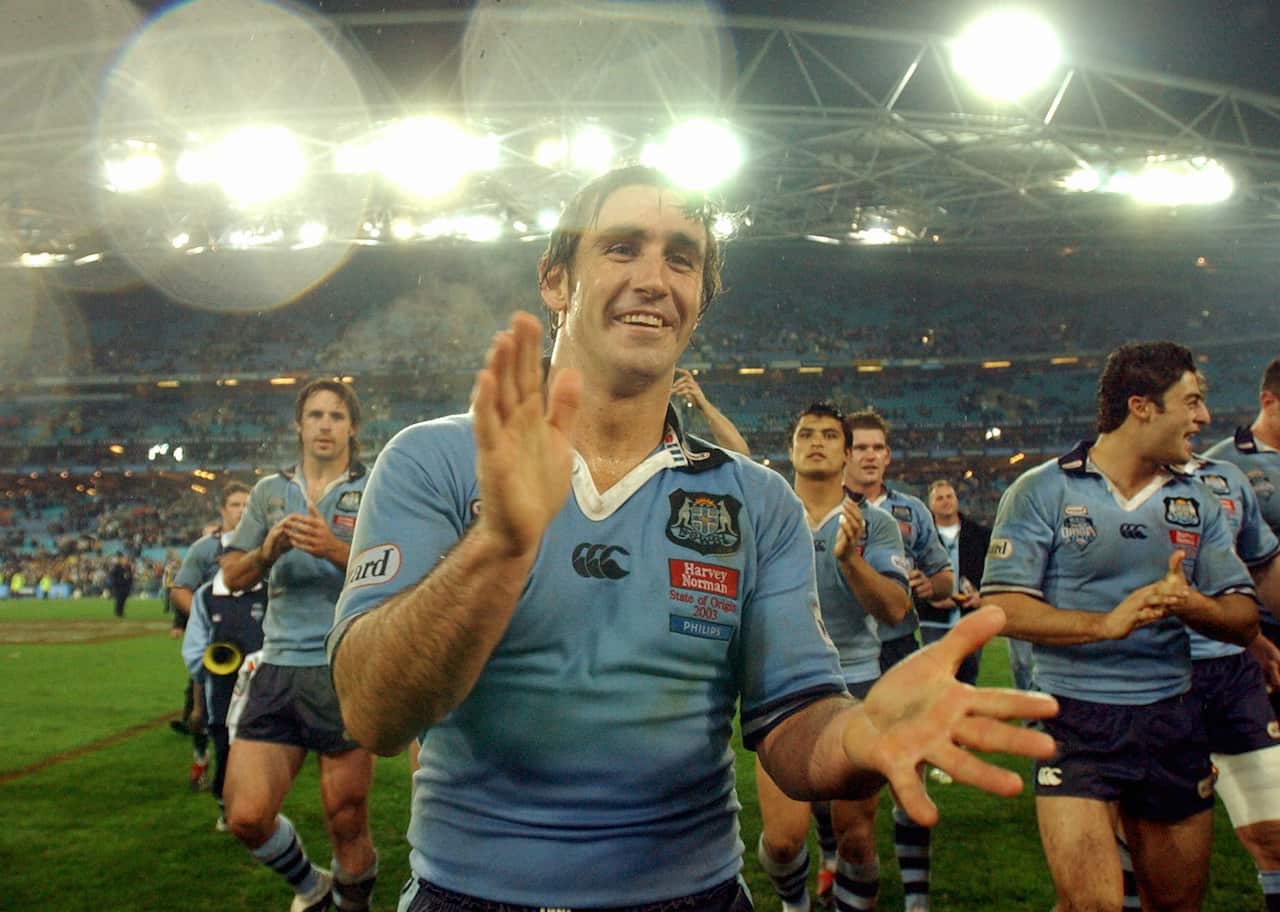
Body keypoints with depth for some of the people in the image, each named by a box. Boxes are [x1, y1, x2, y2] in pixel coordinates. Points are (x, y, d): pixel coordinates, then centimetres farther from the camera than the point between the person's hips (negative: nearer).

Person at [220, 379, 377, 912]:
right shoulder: (270, 491, 15)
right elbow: (233, 577, 12)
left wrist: (336, 550, -21)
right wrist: (269, 548, -9)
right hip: (278, 668, 4)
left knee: (346, 823, 0)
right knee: (246, 815, -1)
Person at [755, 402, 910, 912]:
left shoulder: (875, 524, 1)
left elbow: (895, 608, -11)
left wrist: (850, 558, -27)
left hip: (854, 685, 0)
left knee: (856, 836, 4)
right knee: (783, 836, -7)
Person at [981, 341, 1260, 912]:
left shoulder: (1197, 501, 10)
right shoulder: (1042, 491, -4)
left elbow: (1245, 621, 7)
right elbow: (1000, 607, -12)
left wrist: (1192, 604, -15)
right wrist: (1106, 622, -24)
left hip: (1174, 720, 5)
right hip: (1076, 720, -5)